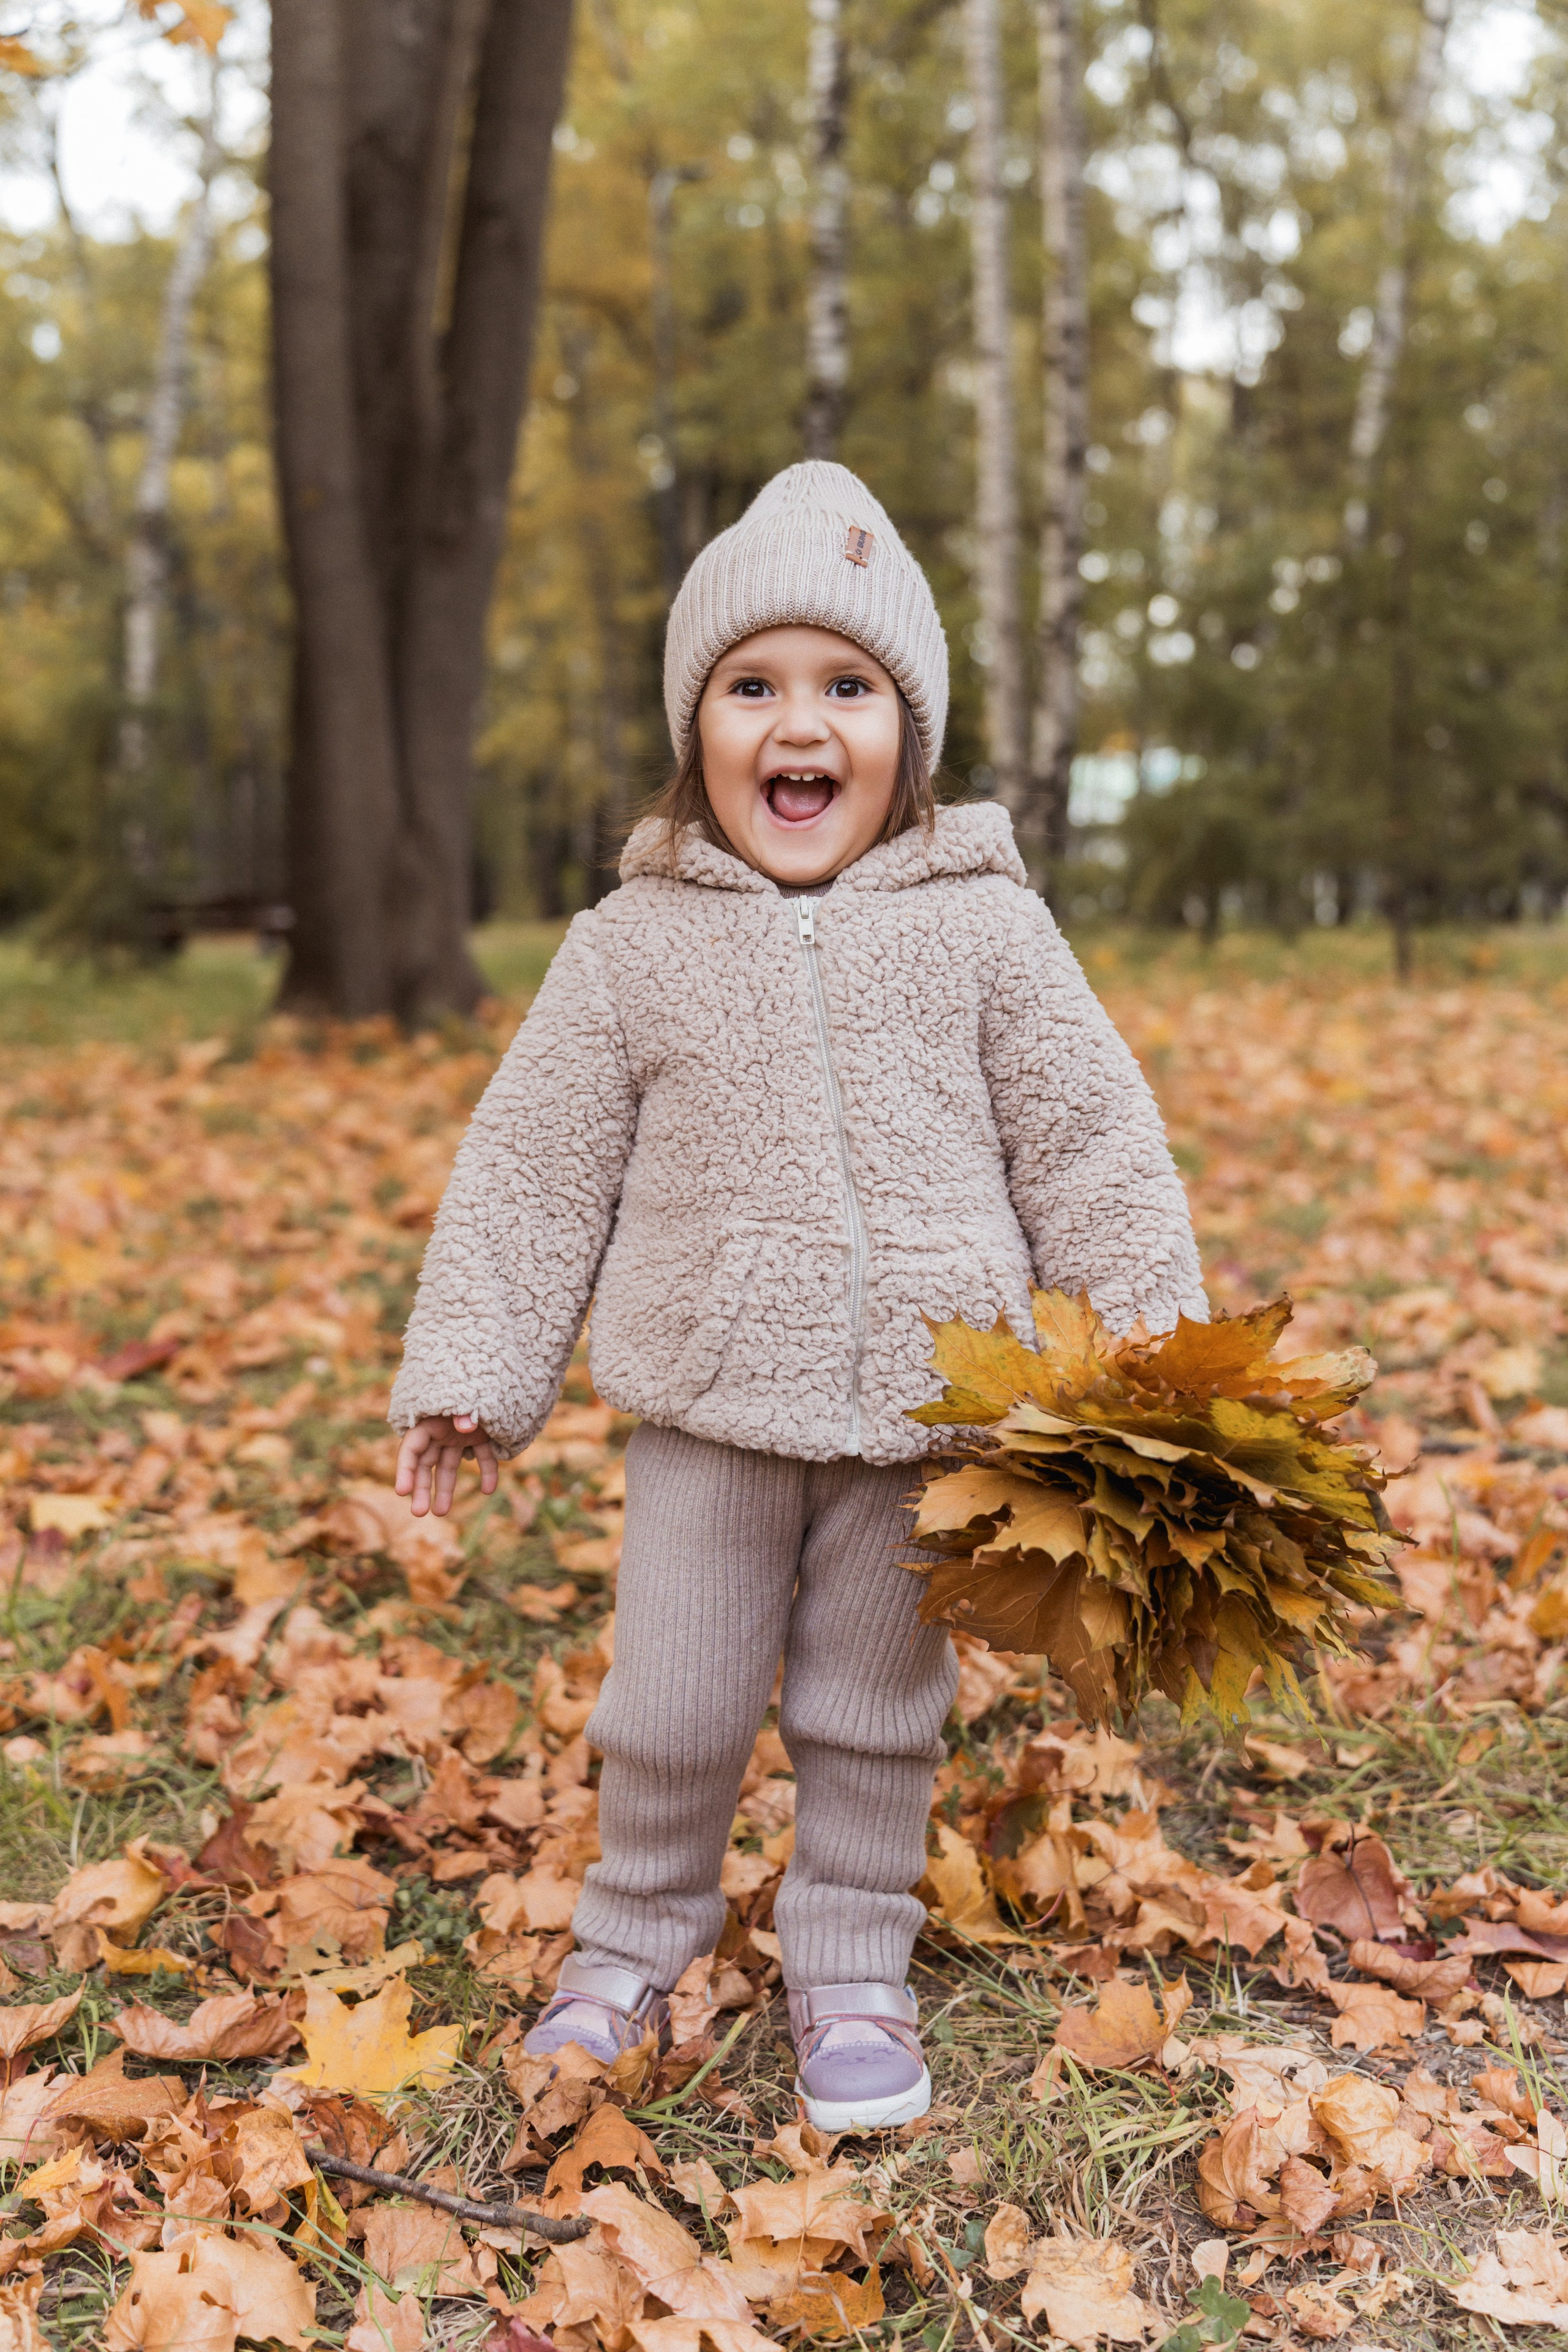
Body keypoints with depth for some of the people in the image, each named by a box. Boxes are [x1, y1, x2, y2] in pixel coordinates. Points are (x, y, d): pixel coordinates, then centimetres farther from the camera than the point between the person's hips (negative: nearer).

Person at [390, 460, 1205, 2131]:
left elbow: (1088, 1140, 1)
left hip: (923, 1408, 0)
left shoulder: (981, 927, -3)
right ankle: (638, 1937, 36)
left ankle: (850, 1968, 34)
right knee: (670, 1707, 10)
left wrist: (1157, 1335, -2)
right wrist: (471, 1370, 1)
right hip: (709, 1407, 1)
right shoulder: (633, 947, -3)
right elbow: (534, 1166, 2)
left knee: (878, 1710, 13)